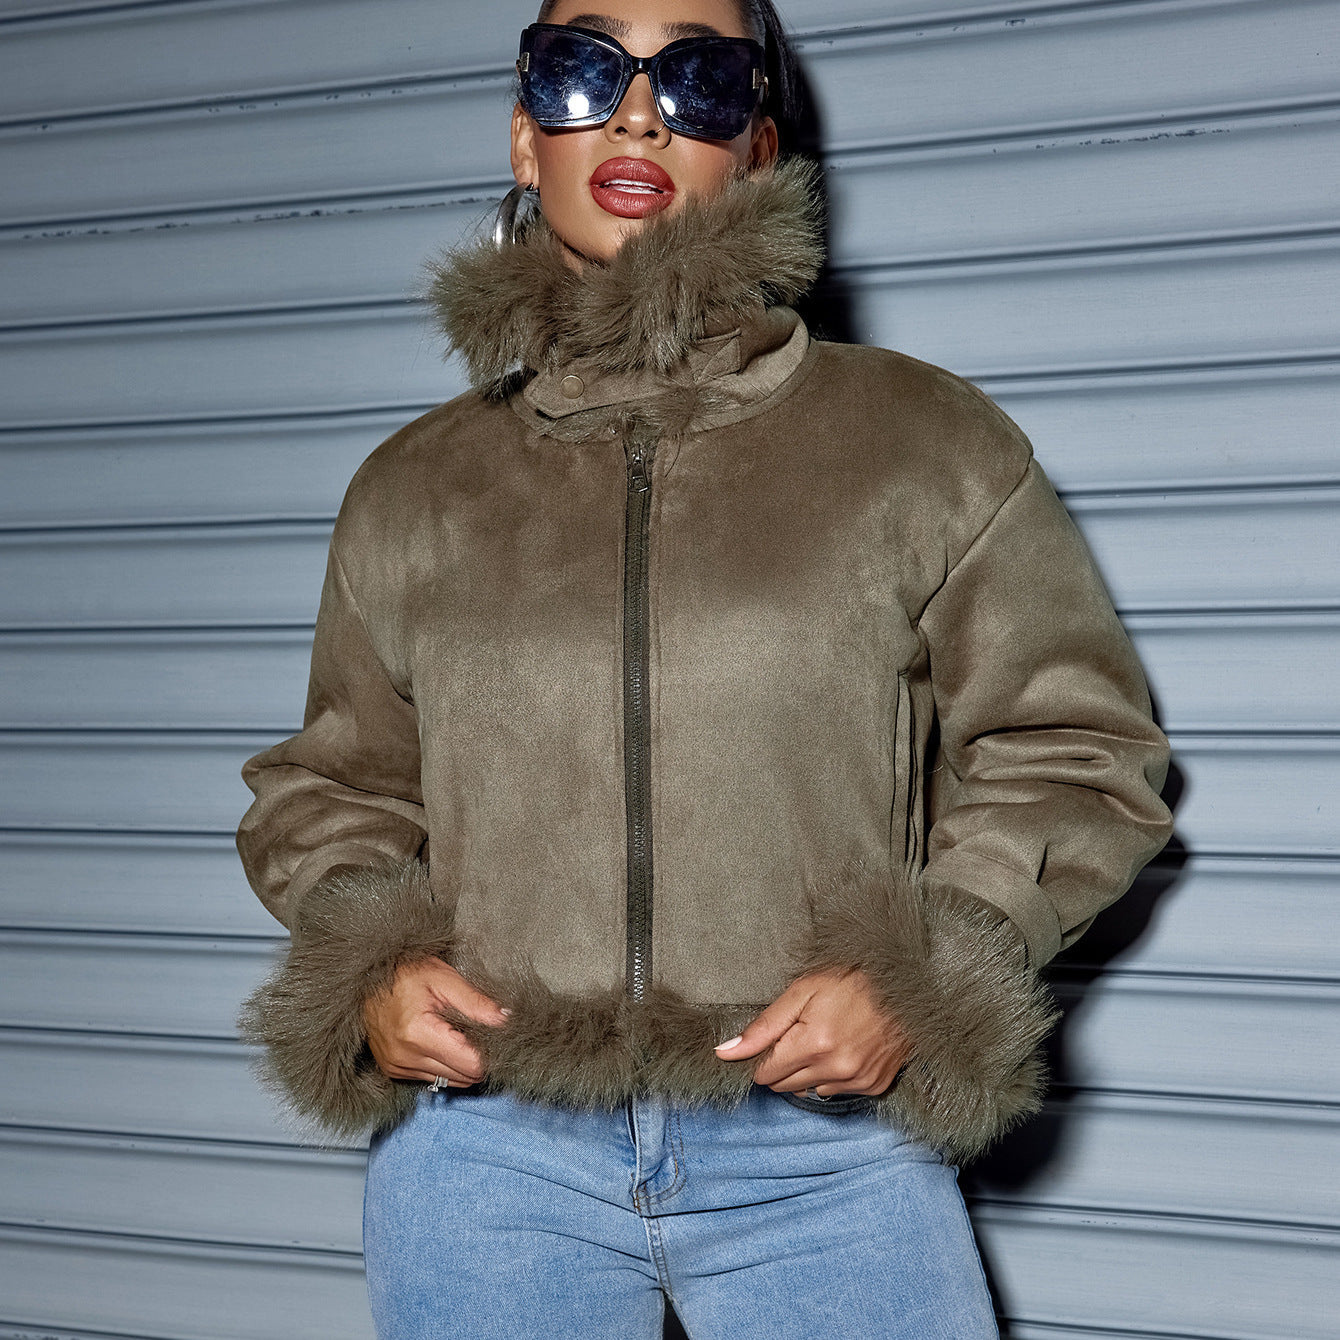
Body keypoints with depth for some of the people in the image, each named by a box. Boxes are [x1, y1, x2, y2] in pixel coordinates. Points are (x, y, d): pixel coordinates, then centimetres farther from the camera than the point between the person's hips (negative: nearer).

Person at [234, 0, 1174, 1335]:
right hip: (483, 1150, 2)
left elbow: (1073, 746, 5)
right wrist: (368, 975, -2)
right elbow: (334, 787, 18)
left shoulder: (923, 442, 3)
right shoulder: (411, 487, 9)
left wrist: (920, 981, -9)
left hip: (824, 1153, -1)